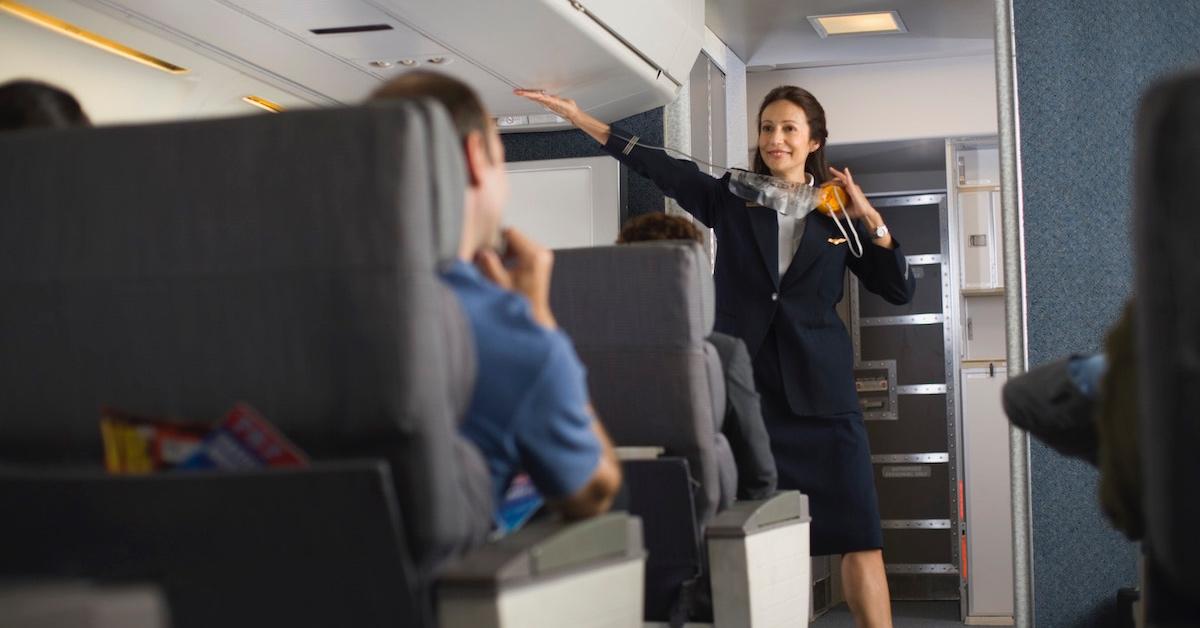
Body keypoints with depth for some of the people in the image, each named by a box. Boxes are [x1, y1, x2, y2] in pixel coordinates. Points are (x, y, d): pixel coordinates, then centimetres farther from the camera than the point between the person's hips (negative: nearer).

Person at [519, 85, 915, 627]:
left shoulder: (836, 215, 9)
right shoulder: (730, 200, 9)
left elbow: (898, 290, 9)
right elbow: (657, 167, 4)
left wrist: (869, 219, -2)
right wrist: (578, 117, 0)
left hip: (819, 391, 0)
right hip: (741, 384, 0)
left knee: (858, 535, -4)